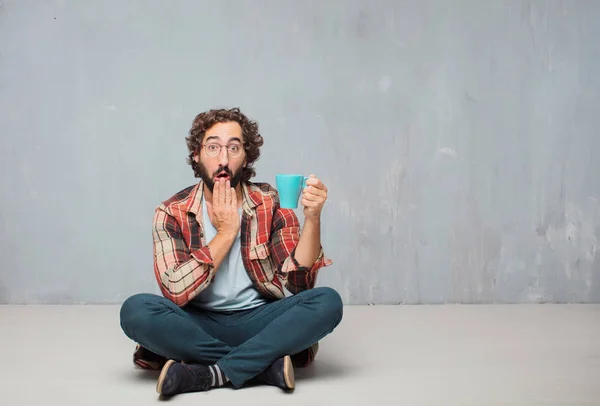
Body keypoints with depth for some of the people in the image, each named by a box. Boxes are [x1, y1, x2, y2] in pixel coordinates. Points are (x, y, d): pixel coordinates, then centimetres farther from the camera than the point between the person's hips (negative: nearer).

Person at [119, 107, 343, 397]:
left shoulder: (271, 204, -3)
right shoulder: (172, 213, -4)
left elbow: (297, 282, -11)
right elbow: (176, 291, -17)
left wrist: (312, 218, -25)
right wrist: (226, 232, -14)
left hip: (259, 321, 1)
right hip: (199, 326, 0)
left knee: (327, 302, -25)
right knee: (135, 310, -29)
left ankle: (210, 374, -25)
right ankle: (265, 364, -22)